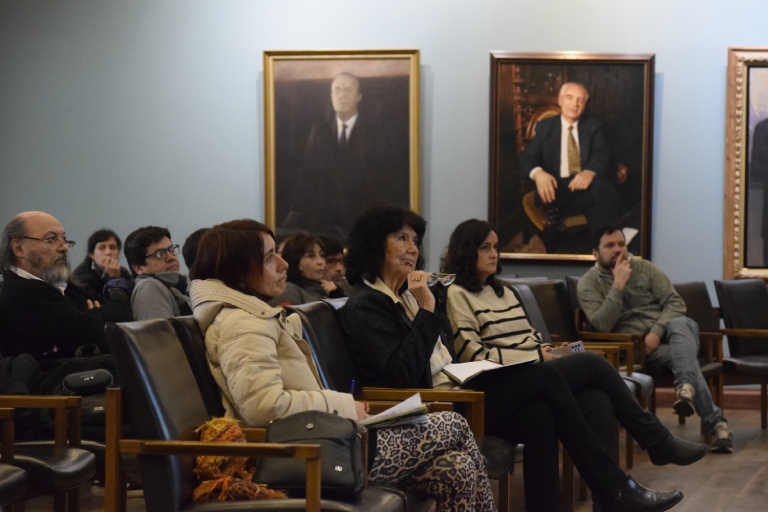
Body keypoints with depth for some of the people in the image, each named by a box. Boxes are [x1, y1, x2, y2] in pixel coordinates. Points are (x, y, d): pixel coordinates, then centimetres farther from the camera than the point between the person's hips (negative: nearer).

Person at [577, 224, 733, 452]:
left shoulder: (644, 268, 10)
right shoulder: (589, 283, 2)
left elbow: (675, 303, 2)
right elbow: (602, 325, -13)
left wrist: (657, 331, -15)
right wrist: (618, 285, -18)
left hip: (665, 333, 3)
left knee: (681, 324, -35)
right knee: (684, 355, -32)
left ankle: (685, 389, -56)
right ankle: (716, 421, -36)